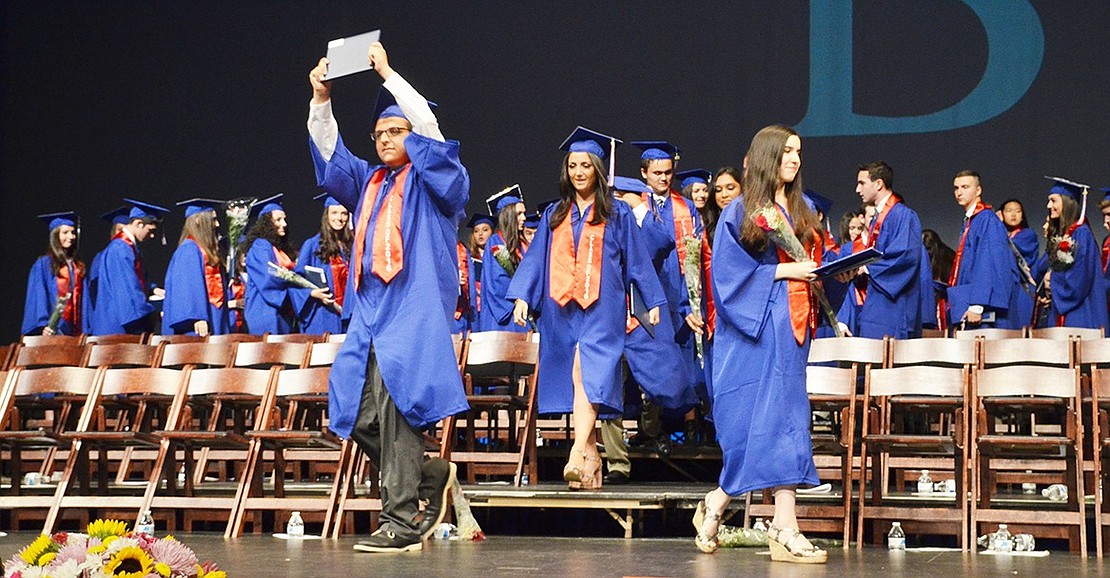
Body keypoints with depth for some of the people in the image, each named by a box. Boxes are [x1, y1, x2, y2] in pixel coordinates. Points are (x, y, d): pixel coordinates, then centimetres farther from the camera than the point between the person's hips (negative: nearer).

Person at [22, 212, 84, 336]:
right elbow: (38, 298, -6)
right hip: (53, 329, -5)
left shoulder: (78, 267, 16)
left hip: (74, 330, 5)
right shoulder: (43, 264, 1)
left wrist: (84, 331, 6)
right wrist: (42, 326, -18)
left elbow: (83, 300, 14)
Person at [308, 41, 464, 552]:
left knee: (393, 407, -17)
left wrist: (387, 74, -11)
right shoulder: (368, 182, 22)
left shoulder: (436, 179, 4)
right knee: (359, 418, 1)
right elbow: (329, 153, 13)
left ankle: (402, 522, -13)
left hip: (415, 313, -7)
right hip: (369, 313, 7)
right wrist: (321, 100, -1)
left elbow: (428, 127, -11)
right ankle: (431, 475, 22)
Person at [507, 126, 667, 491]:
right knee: (576, 379, 1)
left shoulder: (617, 215, 9)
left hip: (602, 309, -4)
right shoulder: (554, 215, 17)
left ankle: (578, 457, -30)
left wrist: (653, 302, 5)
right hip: (561, 310, 4)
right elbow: (536, 259, 12)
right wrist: (522, 296, 0)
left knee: (587, 374, -19)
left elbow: (637, 260, 8)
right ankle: (591, 460, 5)